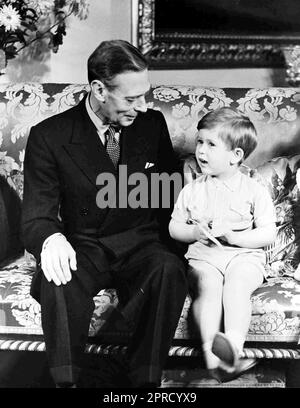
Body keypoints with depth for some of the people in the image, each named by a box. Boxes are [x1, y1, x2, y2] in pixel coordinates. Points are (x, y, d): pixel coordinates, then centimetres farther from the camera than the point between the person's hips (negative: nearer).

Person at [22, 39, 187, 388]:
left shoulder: (153, 124, 3)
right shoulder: (48, 137, -6)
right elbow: (37, 216, -7)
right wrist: (52, 238, -32)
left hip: (140, 245, 2)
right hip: (83, 249, -1)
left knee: (169, 270, -32)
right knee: (57, 279, -35)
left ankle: (145, 380, -21)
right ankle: (65, 381, -17)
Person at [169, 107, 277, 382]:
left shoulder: (255, 191, 4)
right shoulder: (192, 190, 13)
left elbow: (268, 235, 0)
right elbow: (174, 228, 16)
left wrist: (233, 236, -14)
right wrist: (196, 232, -6)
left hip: (244, 256, -1)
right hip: (203, 256, 2)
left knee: (236, 287, -32)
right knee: (208, 286, -30)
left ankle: (234, 343, -47)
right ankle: (211, 350, -41)